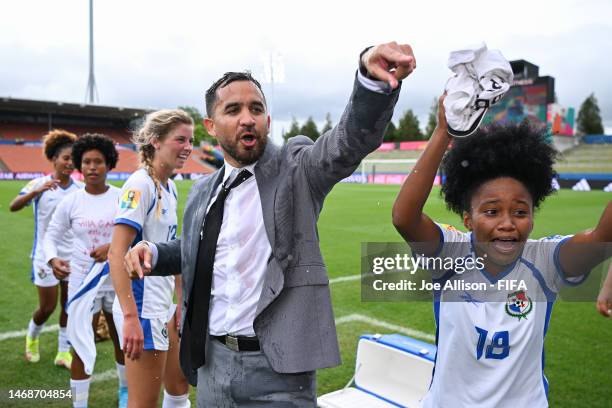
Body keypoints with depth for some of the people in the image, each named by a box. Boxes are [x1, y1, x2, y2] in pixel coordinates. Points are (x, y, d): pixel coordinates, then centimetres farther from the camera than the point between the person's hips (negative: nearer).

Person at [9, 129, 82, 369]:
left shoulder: (80, 189, -1)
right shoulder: (39, 184, -9)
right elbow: (13, 207, -22)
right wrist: (37, 191, -38)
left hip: (73, 256, 3)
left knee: (69, 305, 8)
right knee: (47, 307, 4)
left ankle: (63, 352, 23)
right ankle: (31, 338, 35)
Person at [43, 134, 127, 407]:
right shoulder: (70, 202, -4)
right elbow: (51, 236, 3)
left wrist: (113, 246, -24)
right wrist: (52, 260, -16)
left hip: (117, 281, 1)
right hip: (82, 283, -1)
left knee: (122, 340, 18)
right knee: (81, 349, 4)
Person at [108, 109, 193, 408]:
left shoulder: (170, 187, 9)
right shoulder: (140, 185, -16)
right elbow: (117, 254, -22)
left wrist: (181, 302, 17)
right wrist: (130, 316, -26)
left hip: (164, 308, 9)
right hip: (142, 309, -9)